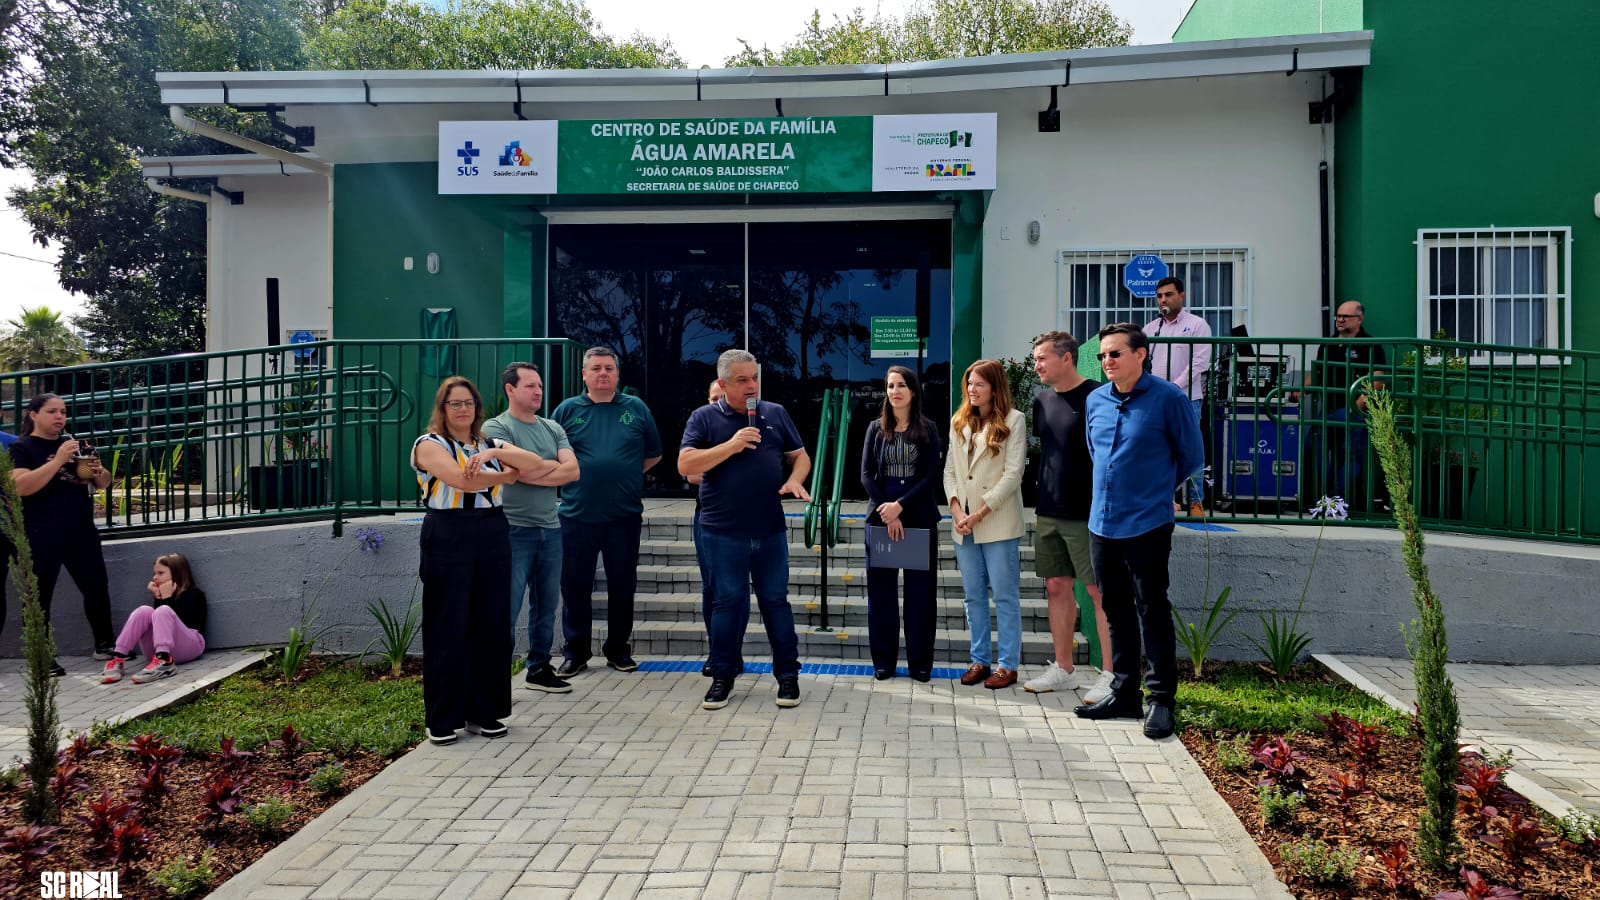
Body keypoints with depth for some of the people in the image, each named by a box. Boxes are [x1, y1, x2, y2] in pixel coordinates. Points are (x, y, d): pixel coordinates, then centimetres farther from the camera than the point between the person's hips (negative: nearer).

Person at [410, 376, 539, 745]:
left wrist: (493, 453, -16)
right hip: (448, 538, -5)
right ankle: (442, 719, 9)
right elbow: (462, 479, -16)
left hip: (493, 537, 5)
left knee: (491, 626, 6)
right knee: (448, 629, -1)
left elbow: (533, 463, -1)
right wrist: (508, 475, -3)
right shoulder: (430, 444, 1)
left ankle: (484, 712, 17)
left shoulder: (491, 444, 17)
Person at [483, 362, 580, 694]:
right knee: (506, 609, -5)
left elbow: (572, 471, 0)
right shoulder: (496, 427, -5)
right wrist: (553, 464, -3)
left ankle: (539, 669, 24)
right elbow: (521, 470, -20)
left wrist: (534, 472, -12)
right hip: (514, 529, -6)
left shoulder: (552, 428, 13)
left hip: (550, 529, 6)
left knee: (546, 605, 13)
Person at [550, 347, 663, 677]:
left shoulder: (636, 408, 5)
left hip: (624, 515, 1)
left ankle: (618, 649, 22)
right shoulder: (567, 409, 4)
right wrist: (574, 477, 1)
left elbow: (653, 454, 12)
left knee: (623, 586, 8)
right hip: (577, 515, 0)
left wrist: (623, 476, 5)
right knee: (575, 586, 5)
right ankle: (575, 652, 17)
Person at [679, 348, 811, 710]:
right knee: (726, 602, 5)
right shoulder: (704, 418, 2)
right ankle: (723, 675, 17)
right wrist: (732, 445, -15)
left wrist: (795, 480, -7)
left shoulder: (776, 414, 10)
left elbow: (800, 455, 14)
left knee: (776, 600, 6)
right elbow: (685, 466, -8)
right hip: (722, 531, -2)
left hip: (770, 530, 2)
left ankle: (788, 674, 16)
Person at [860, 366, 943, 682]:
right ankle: (883, 661, 10)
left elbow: (930, 475, -4)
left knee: (919, 590, 2)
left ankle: (920, 662, 9)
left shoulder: (927, 429, 4)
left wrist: (900, 505, -16)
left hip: (920, 517, -1)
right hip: (881, 516, 1)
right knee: (881, 589, 2)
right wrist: (886, 512, -11)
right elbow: (866, 474, 2)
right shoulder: (876, 428, 9)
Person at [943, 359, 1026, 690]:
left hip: (998, 523, -5)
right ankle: (979, 660, 20)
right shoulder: (959, 422, 13)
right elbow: (950, 470, 11)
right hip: (963, 523, 5)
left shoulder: (1014, 420, -3)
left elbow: (1013, 473, -10)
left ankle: (1008, 664, 8)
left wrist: (980, 513, -14)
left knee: (1005, 595, 0)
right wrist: (956, 511, -4)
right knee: (973, 595, 11)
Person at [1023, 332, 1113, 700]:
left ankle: (1110, 675, 5)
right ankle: (1062, 670, 21)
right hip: (1048, 513, 7)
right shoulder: (1042, 400, 11)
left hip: (1086, 514, -7)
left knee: (1099, 591, -2)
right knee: (1057, 588, 11)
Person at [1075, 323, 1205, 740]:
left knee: (1152, 612, -1)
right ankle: (1124, 694, 24)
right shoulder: (1095, 401, 8)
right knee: (1116, 612, 13)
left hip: (1147, 525, -6)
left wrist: (1157, 488, 11)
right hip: (1102, 523, 6)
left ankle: (1162, 700, 10)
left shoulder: (1168, 399, -9)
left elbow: (1192, 457, 1)